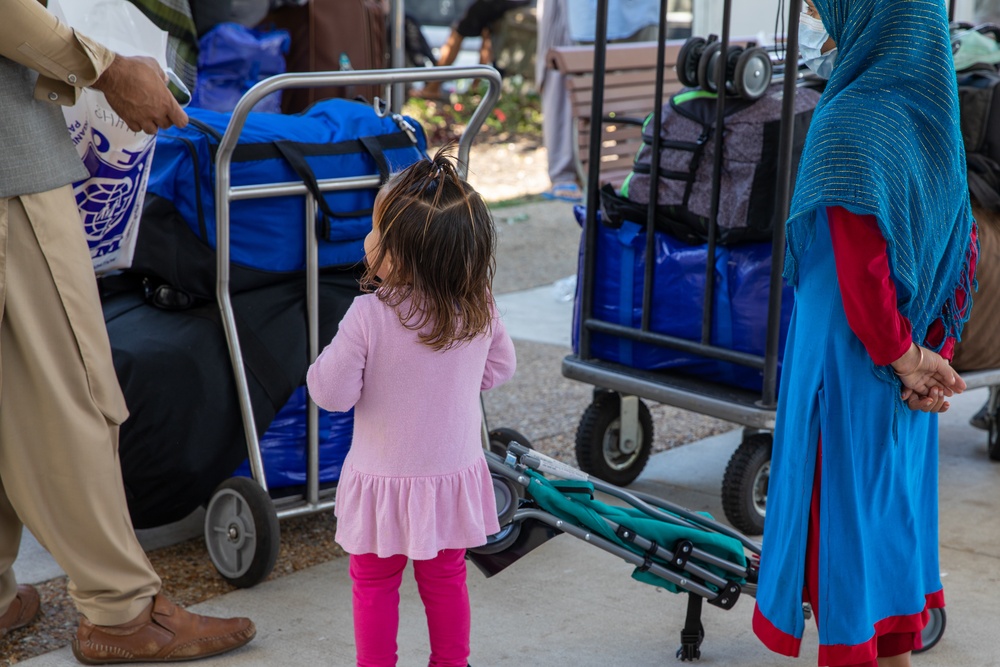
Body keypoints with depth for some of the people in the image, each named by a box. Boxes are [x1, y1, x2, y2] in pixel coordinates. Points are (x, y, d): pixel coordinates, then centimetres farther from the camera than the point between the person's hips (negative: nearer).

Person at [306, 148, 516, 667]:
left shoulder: (368, 317, -24)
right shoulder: (480, 308, -10)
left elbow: (333, 394, -17)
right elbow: (500, 370, 6)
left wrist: (325, 362, 2)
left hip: (384, 481, -4)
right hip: (453, 474, 4)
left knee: (375, 583, 14)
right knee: (445, 578, 21)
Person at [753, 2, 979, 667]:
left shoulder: (850, 121, -20)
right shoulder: (931, 118, 6)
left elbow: (859, 269, -25)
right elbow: (964, 253, 8)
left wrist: (906, 359, -13)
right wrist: (934, 355, 2)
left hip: (849, 364, -8)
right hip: (903, 375, 8)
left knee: (842, 518, 2)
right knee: (892, 512, 18)